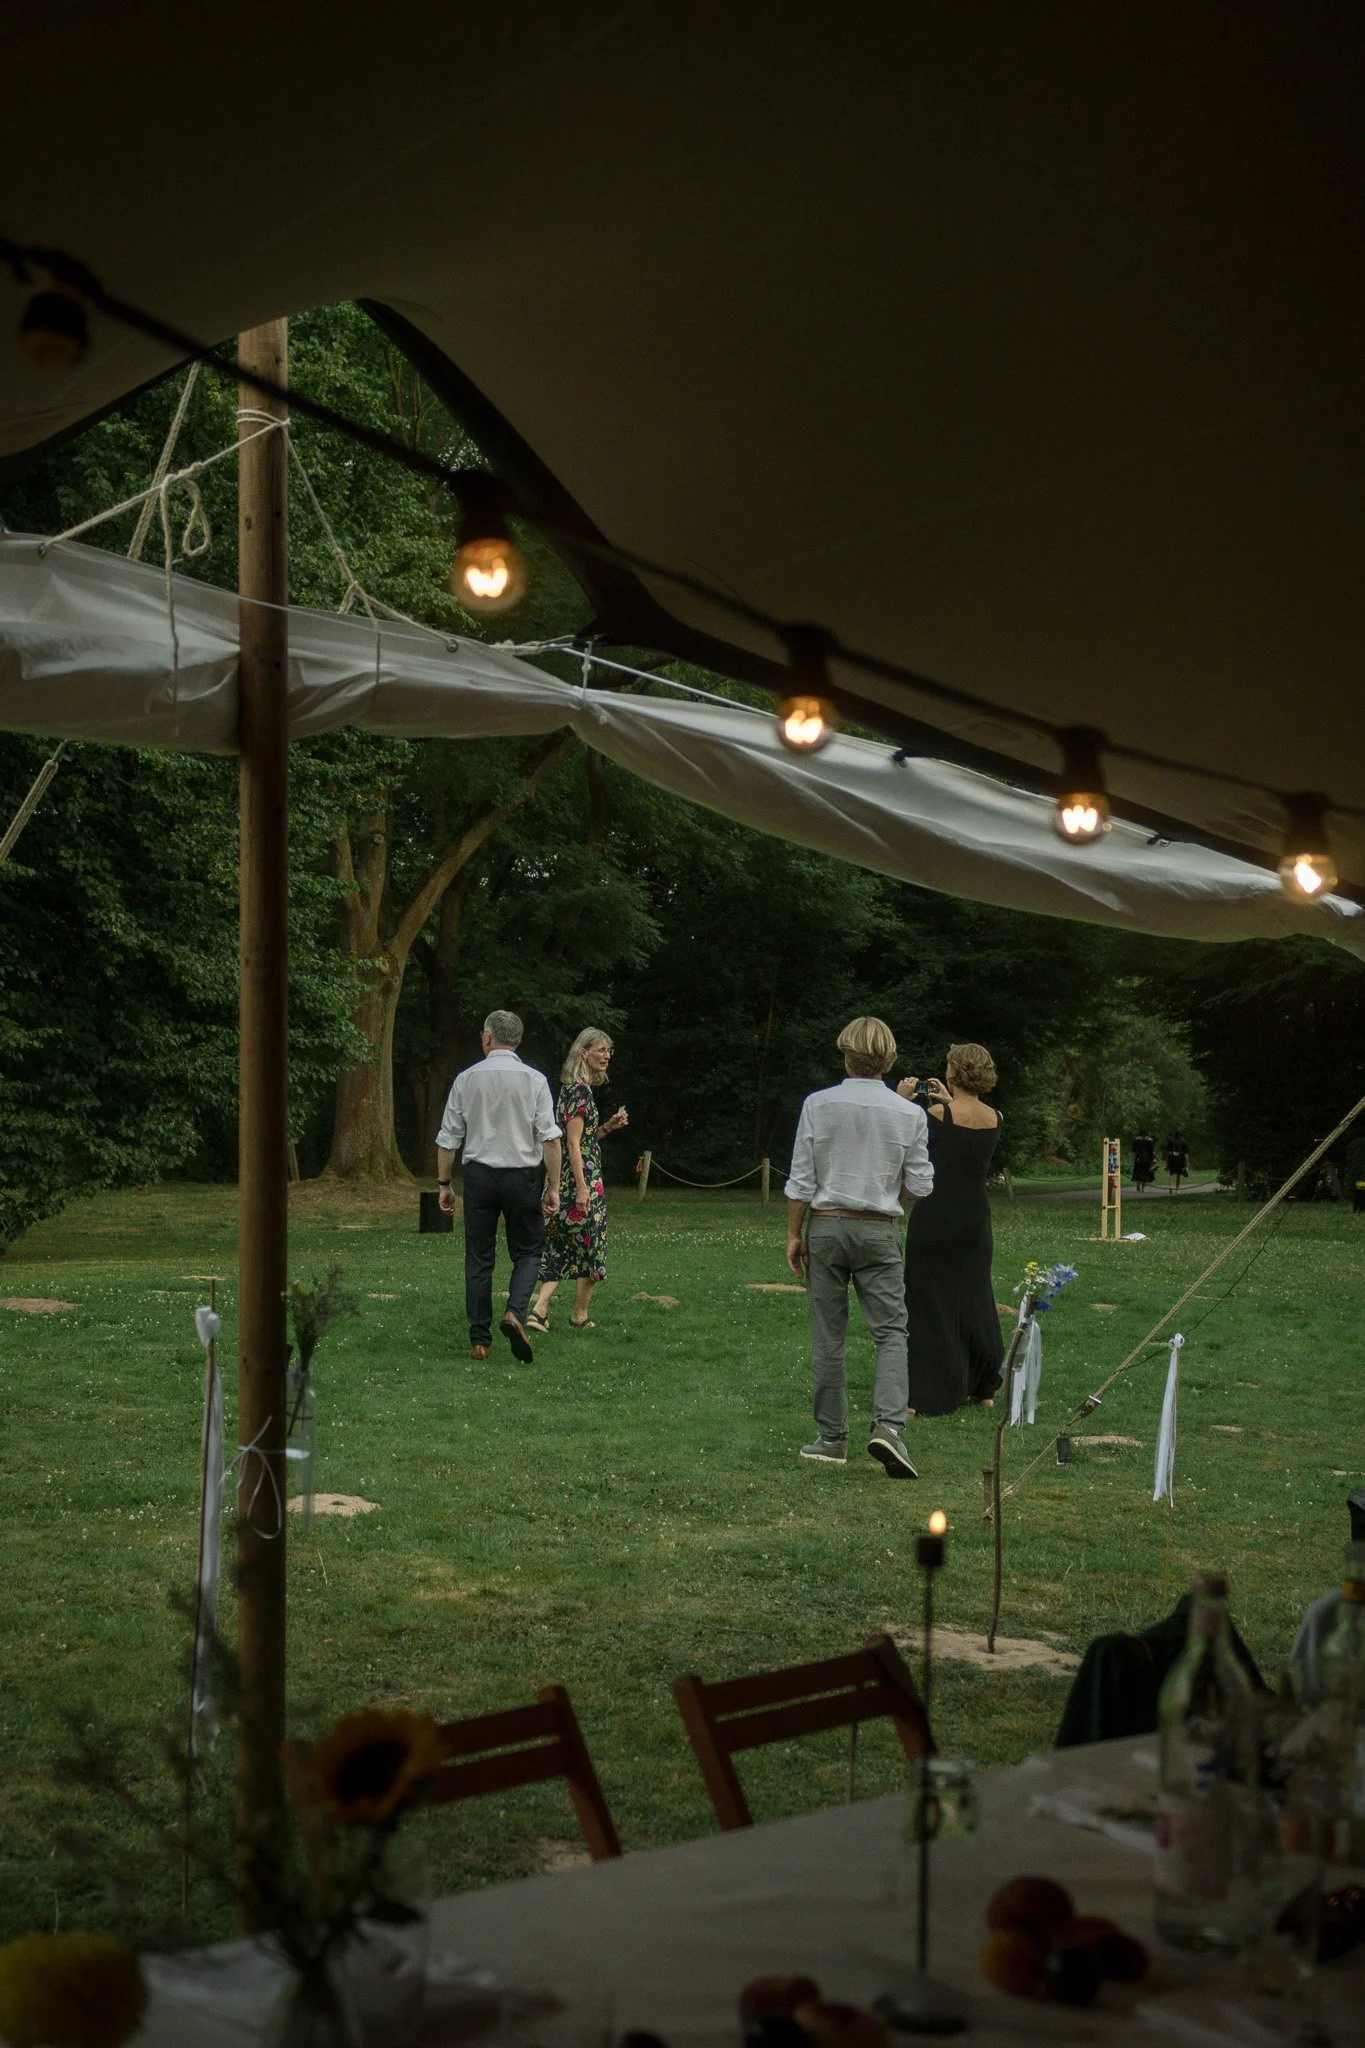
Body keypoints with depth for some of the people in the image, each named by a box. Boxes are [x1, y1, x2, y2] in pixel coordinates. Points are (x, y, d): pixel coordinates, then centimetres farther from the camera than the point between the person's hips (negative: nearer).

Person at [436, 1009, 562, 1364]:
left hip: (479, 1175, 1)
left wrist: (444, 1183, 12)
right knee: (527, 1251, 11)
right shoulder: (534, 1080, -3)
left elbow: (448, 1139, 3)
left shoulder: (466, 1079, 1)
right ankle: (515, 1313, -14)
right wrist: (553, 1186, -3)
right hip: (522, 1175, -1)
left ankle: (480, 1340, 8)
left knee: (479, 1257, 8)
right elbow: (550, 1138, -8)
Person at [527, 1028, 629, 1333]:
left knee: (560, 1246, 8)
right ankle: (580, 1315, 14)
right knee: (590, 1245, 4)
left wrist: (608, 1127, 9)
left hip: (563, 1181, 9)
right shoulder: (581, 1089, -14)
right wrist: (582, 1188, -22)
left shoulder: (571, 1088, 15)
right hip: (582, 1178, -9)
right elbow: (573, 1143, -19)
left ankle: (539, 1309, -2)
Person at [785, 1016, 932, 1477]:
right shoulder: (909, 1113, -2)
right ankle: (887, 1425, -17)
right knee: (891, 1331, 2)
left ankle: (832, 1438, 13)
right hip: (878, 1230, 0)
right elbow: (920, 1187, 1)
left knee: (827, 1337, 7)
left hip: (826, 1225, 0)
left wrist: (793, 1234, 5)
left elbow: (801, 1180, -3)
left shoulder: (818, 1105, -5)